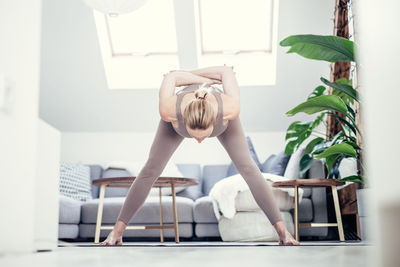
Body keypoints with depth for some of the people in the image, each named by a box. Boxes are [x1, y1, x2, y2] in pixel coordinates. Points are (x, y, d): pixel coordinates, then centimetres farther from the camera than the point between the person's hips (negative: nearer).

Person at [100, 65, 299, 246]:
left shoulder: (230, 109, -47)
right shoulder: (169, 111, -47)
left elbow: (226, 71, -26)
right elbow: (170, 77, -25)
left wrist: (192, 74, -13)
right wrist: (207, 81, -12)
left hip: (218, 113, 0)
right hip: (182, 116, 0)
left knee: (247, 168, -12)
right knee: (151, 170, -6)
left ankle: (282, 230, -1)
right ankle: (117, 230, 6)